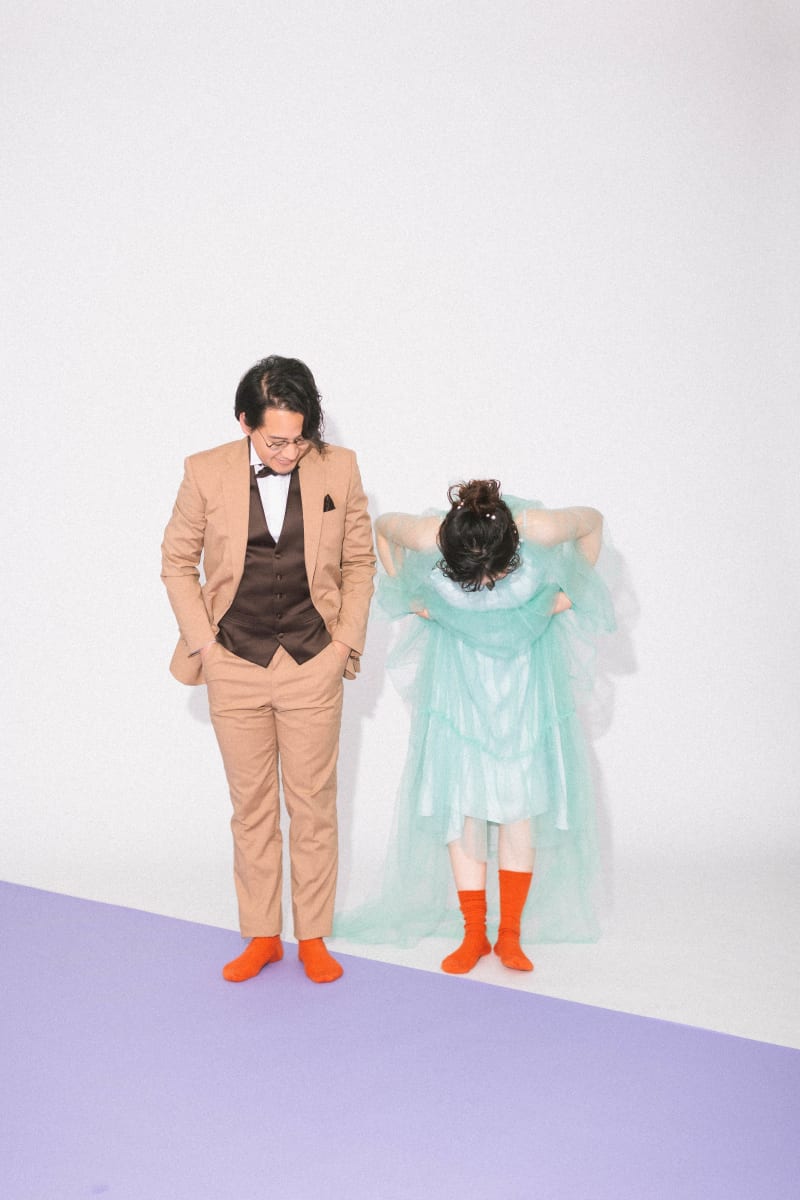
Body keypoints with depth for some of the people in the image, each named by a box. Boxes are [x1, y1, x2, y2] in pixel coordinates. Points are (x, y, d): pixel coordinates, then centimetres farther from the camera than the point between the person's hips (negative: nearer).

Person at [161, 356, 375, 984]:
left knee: (313, 805, 7)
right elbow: (177, 562, 5)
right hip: (235, 669, 0)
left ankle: (314, 937, 21)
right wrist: (204, 643, -2)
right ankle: (261, 936, 24)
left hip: (313, 669, 0)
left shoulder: (339, 469, -4)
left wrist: (346, 641, 0)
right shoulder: (207, 473, -6)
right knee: (252, 807, 10)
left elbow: (360, 561, 6)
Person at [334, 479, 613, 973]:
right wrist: (410, 599, -2)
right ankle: (474, 933, 5)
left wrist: (570, 594, -3)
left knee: (520, 795, -4)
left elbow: (593, 522, -6)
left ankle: (511, 933, 5)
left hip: (527, 669, 0)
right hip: (457, 671, 1)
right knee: (459, 796, -4)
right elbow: (383, 527, -3)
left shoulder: (542, 529, -29)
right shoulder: (426, 536, -28)